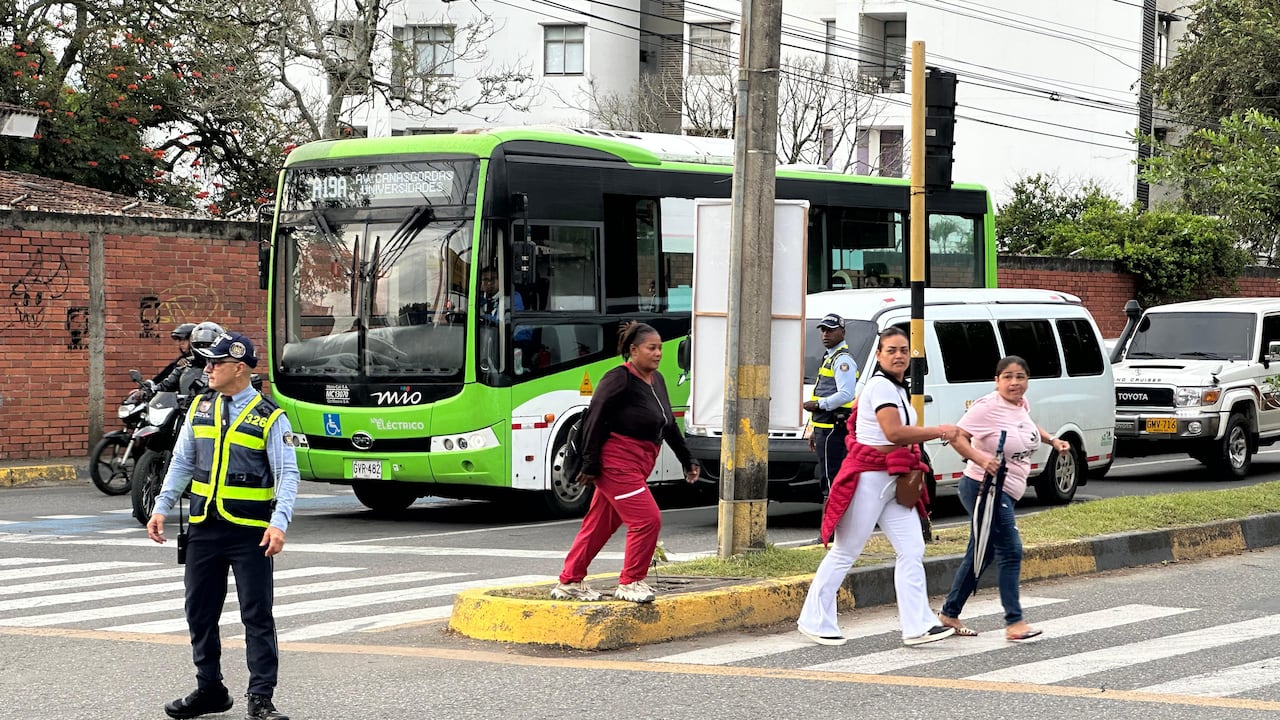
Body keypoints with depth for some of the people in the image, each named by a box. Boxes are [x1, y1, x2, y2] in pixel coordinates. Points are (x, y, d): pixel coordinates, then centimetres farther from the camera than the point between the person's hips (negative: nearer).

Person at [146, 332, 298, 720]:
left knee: (257, 615, -3)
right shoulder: (199, 409, 10)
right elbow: (182, 463, 16)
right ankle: (209, 689, 24)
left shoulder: (269, 417, -6)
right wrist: (161, 508, 8)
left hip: (250, 532, -6)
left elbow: (287, 474, -9)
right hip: (204, 527, 6)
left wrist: (279, 523, -21)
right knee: (200, 612, 11)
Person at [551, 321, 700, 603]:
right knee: (647, 519, -12)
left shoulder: (657, 381, 13)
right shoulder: (619, 379, -14)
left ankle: (569, 583, 19)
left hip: (638, 466, 9)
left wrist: (687, 460, 23)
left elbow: (669, 425, 23)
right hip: (617, 462, -9)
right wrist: (590, 465, -17)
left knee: (600, 525, 12)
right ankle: (630, 583, 0)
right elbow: (595, 421, -15)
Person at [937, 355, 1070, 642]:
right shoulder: (987, 408, -17)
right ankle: (1014, 622, -13)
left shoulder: (1021, 404, 8)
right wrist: (981, 459, -36)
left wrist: (1052, 439, 18)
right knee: (1010, 552, -14)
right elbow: (958, 437, -23)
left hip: (1005, 492, 9)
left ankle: (949, 614, 25)